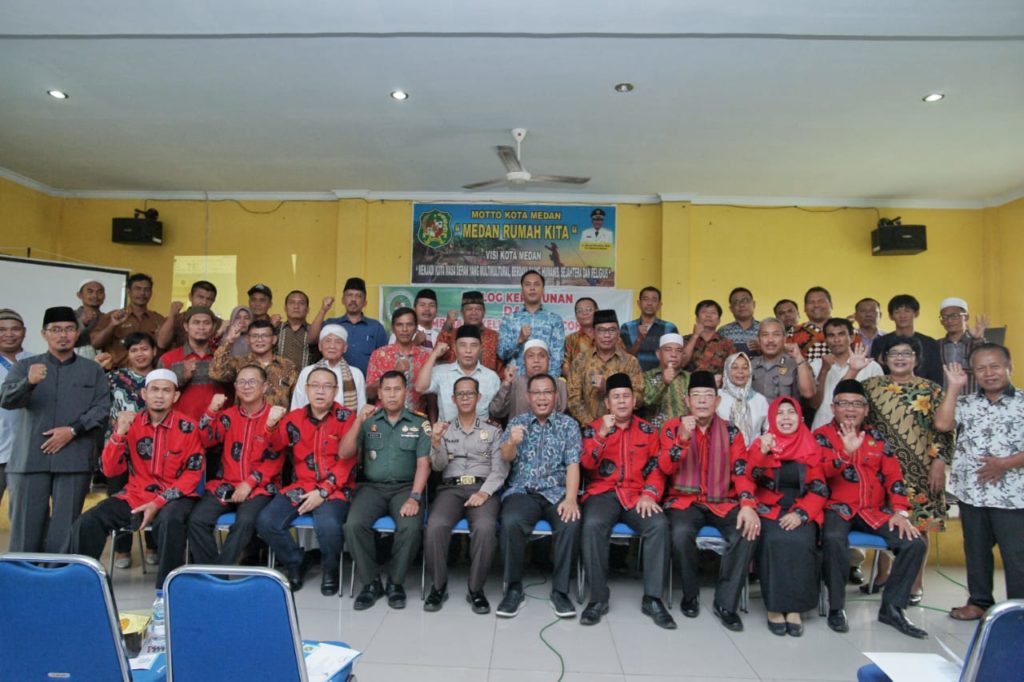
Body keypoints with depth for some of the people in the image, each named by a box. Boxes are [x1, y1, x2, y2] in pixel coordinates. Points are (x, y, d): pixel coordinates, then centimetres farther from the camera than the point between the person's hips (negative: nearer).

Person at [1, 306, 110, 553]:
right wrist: (29, 382, -25)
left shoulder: (93, 370, 13)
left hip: (74, 461, 0)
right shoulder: (24, 366, 12)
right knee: (25, 527, 2)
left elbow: (103, 408, 4)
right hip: (30, 459, 1)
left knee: (64, 531, 0)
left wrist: (72, 430, -11)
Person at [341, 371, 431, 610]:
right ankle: (371, 582, -5)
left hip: (405, 487, -1)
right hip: (372, 486, 1)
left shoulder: (419, 423, 6)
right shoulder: (369, 421, 9)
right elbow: (345, 454, 0)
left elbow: (423, 463, -2)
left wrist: (414, 497, -16)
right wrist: (358, 422, -12)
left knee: (411, 527, -29)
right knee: (354, 525, -26)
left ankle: (395, 582, -4)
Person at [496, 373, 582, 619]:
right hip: (522, 491, 0)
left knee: (570, 524, -30)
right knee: (511, 522, -31)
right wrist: (511, 442, -30)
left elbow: (573, 464, -2)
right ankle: (514, 589, -12)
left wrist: (571, 498, -19)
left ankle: (560, 591, -12)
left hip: (557, 492, 0)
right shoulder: (517, 422, 10)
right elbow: (506, 457, -5)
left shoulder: (568, 424, 8)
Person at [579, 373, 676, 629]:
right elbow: (586, 465, -5)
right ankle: (598, 598, -18)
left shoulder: (647, 430, 13)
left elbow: (656, 467, 9)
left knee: (659, 525, -28)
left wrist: (649, 494, -10)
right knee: (593, 525, -32)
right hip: (603, 492, -1)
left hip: (636, 494, 2)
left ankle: (652, 598, -15)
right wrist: (602, 435, -17)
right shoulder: (594, 428, 8)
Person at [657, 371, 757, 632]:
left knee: (747, 532, -27)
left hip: (722, 502, 2)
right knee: (681, 533, -32)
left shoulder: (731, 432, 6)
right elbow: (664, 468, -10)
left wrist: (747, 505, -20)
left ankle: (726, 603, -11)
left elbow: (741, 471, -2)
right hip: (684, 500, -2)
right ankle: (690, 594, -3)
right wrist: (683, 439, -26)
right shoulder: (672, 427, 1)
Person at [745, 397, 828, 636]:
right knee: (775, 541, -31)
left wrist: (801, 513, -13)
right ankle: (774, 607, -18)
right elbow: (751, 478, -9)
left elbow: (820, 490, 4)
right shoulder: (761, 443, 5)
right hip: (769, 509, -1)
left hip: (802, 512, 1)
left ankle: (795, 608, -17)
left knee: (801, 543, -30)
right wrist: (762, 452, -26)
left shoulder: (813, 448, 9)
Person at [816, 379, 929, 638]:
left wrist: (900, 511, -4)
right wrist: (846, 452, -31)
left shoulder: (876, 436, 13)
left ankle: (892, 607, 3)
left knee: (915, 544, -16)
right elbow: (820, 471, -15)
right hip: (837, 508, -5)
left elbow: (893, 475, 9)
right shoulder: (822, 435, 0)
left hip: (873, 511, 5)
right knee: (834, 539, -35)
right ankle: (836, 607, -13)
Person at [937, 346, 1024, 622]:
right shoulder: (966, 403, 7)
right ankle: (980, 601, 30)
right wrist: (954, 387, -4)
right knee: (976, 550, 15)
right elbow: (942, 424, -9)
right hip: (971, 493, 3)